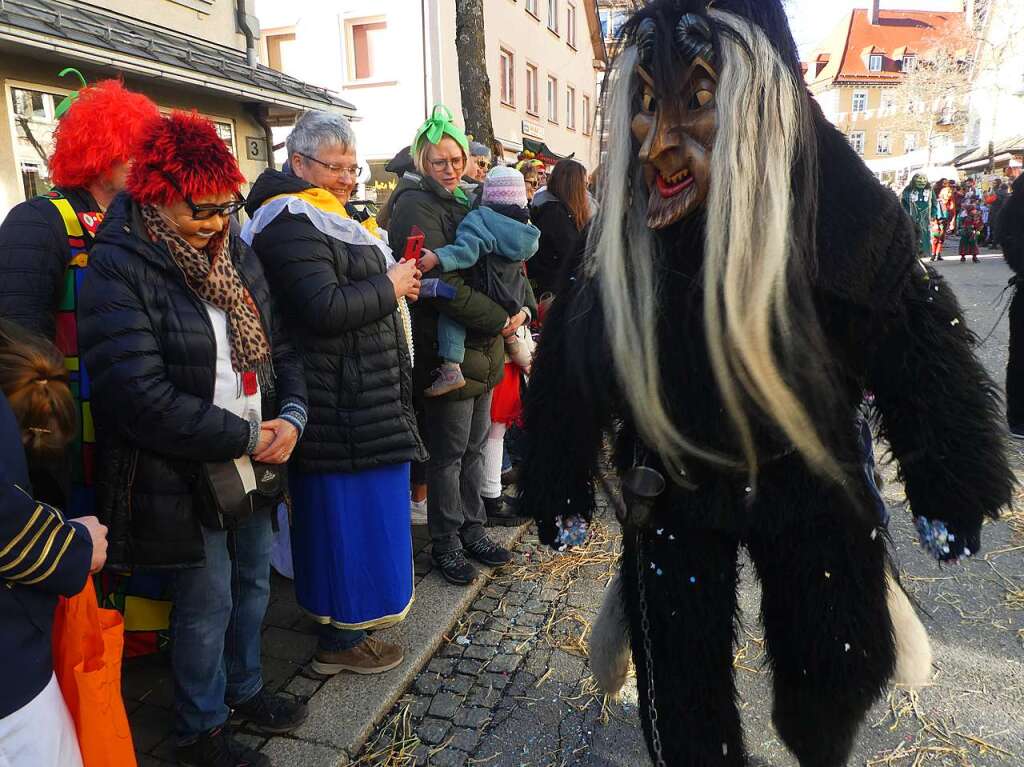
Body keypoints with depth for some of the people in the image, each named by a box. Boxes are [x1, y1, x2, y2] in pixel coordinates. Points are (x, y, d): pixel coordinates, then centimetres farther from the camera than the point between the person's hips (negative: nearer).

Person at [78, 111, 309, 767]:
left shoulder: (236, 253, 5)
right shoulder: (117, 270, -17)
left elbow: (281, 345, 8)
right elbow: (144, 398, -24)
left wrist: (290, 418, -10)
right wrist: (246, 437, -19)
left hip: (256, 464, 7)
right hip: (183, 478, -6)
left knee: (252, 586, 21)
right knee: (207, 607, 9)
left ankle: (244, 688, 46)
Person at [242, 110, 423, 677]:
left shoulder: (319, 217, 19)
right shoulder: (292, 225, -16)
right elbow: (324, 309, -26)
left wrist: (393, 282, 12)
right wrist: (390, 287, -15)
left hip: (360, 395, 11)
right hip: (341, 403, -11)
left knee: (348, 508, 18)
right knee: (349, 511, 0)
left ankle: (344, 621, 35)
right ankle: (340, 641, 16)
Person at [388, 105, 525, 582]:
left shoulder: (463, 202, 16)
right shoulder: (416, 206, -12)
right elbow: (443, 284, -21)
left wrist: (520, 307, 4)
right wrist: (501, 320, -15)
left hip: (482, 347, 8)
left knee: (475, 445, 16)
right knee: (449, 452, 3)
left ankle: (472, 530, 31)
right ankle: (446, 544, 20)